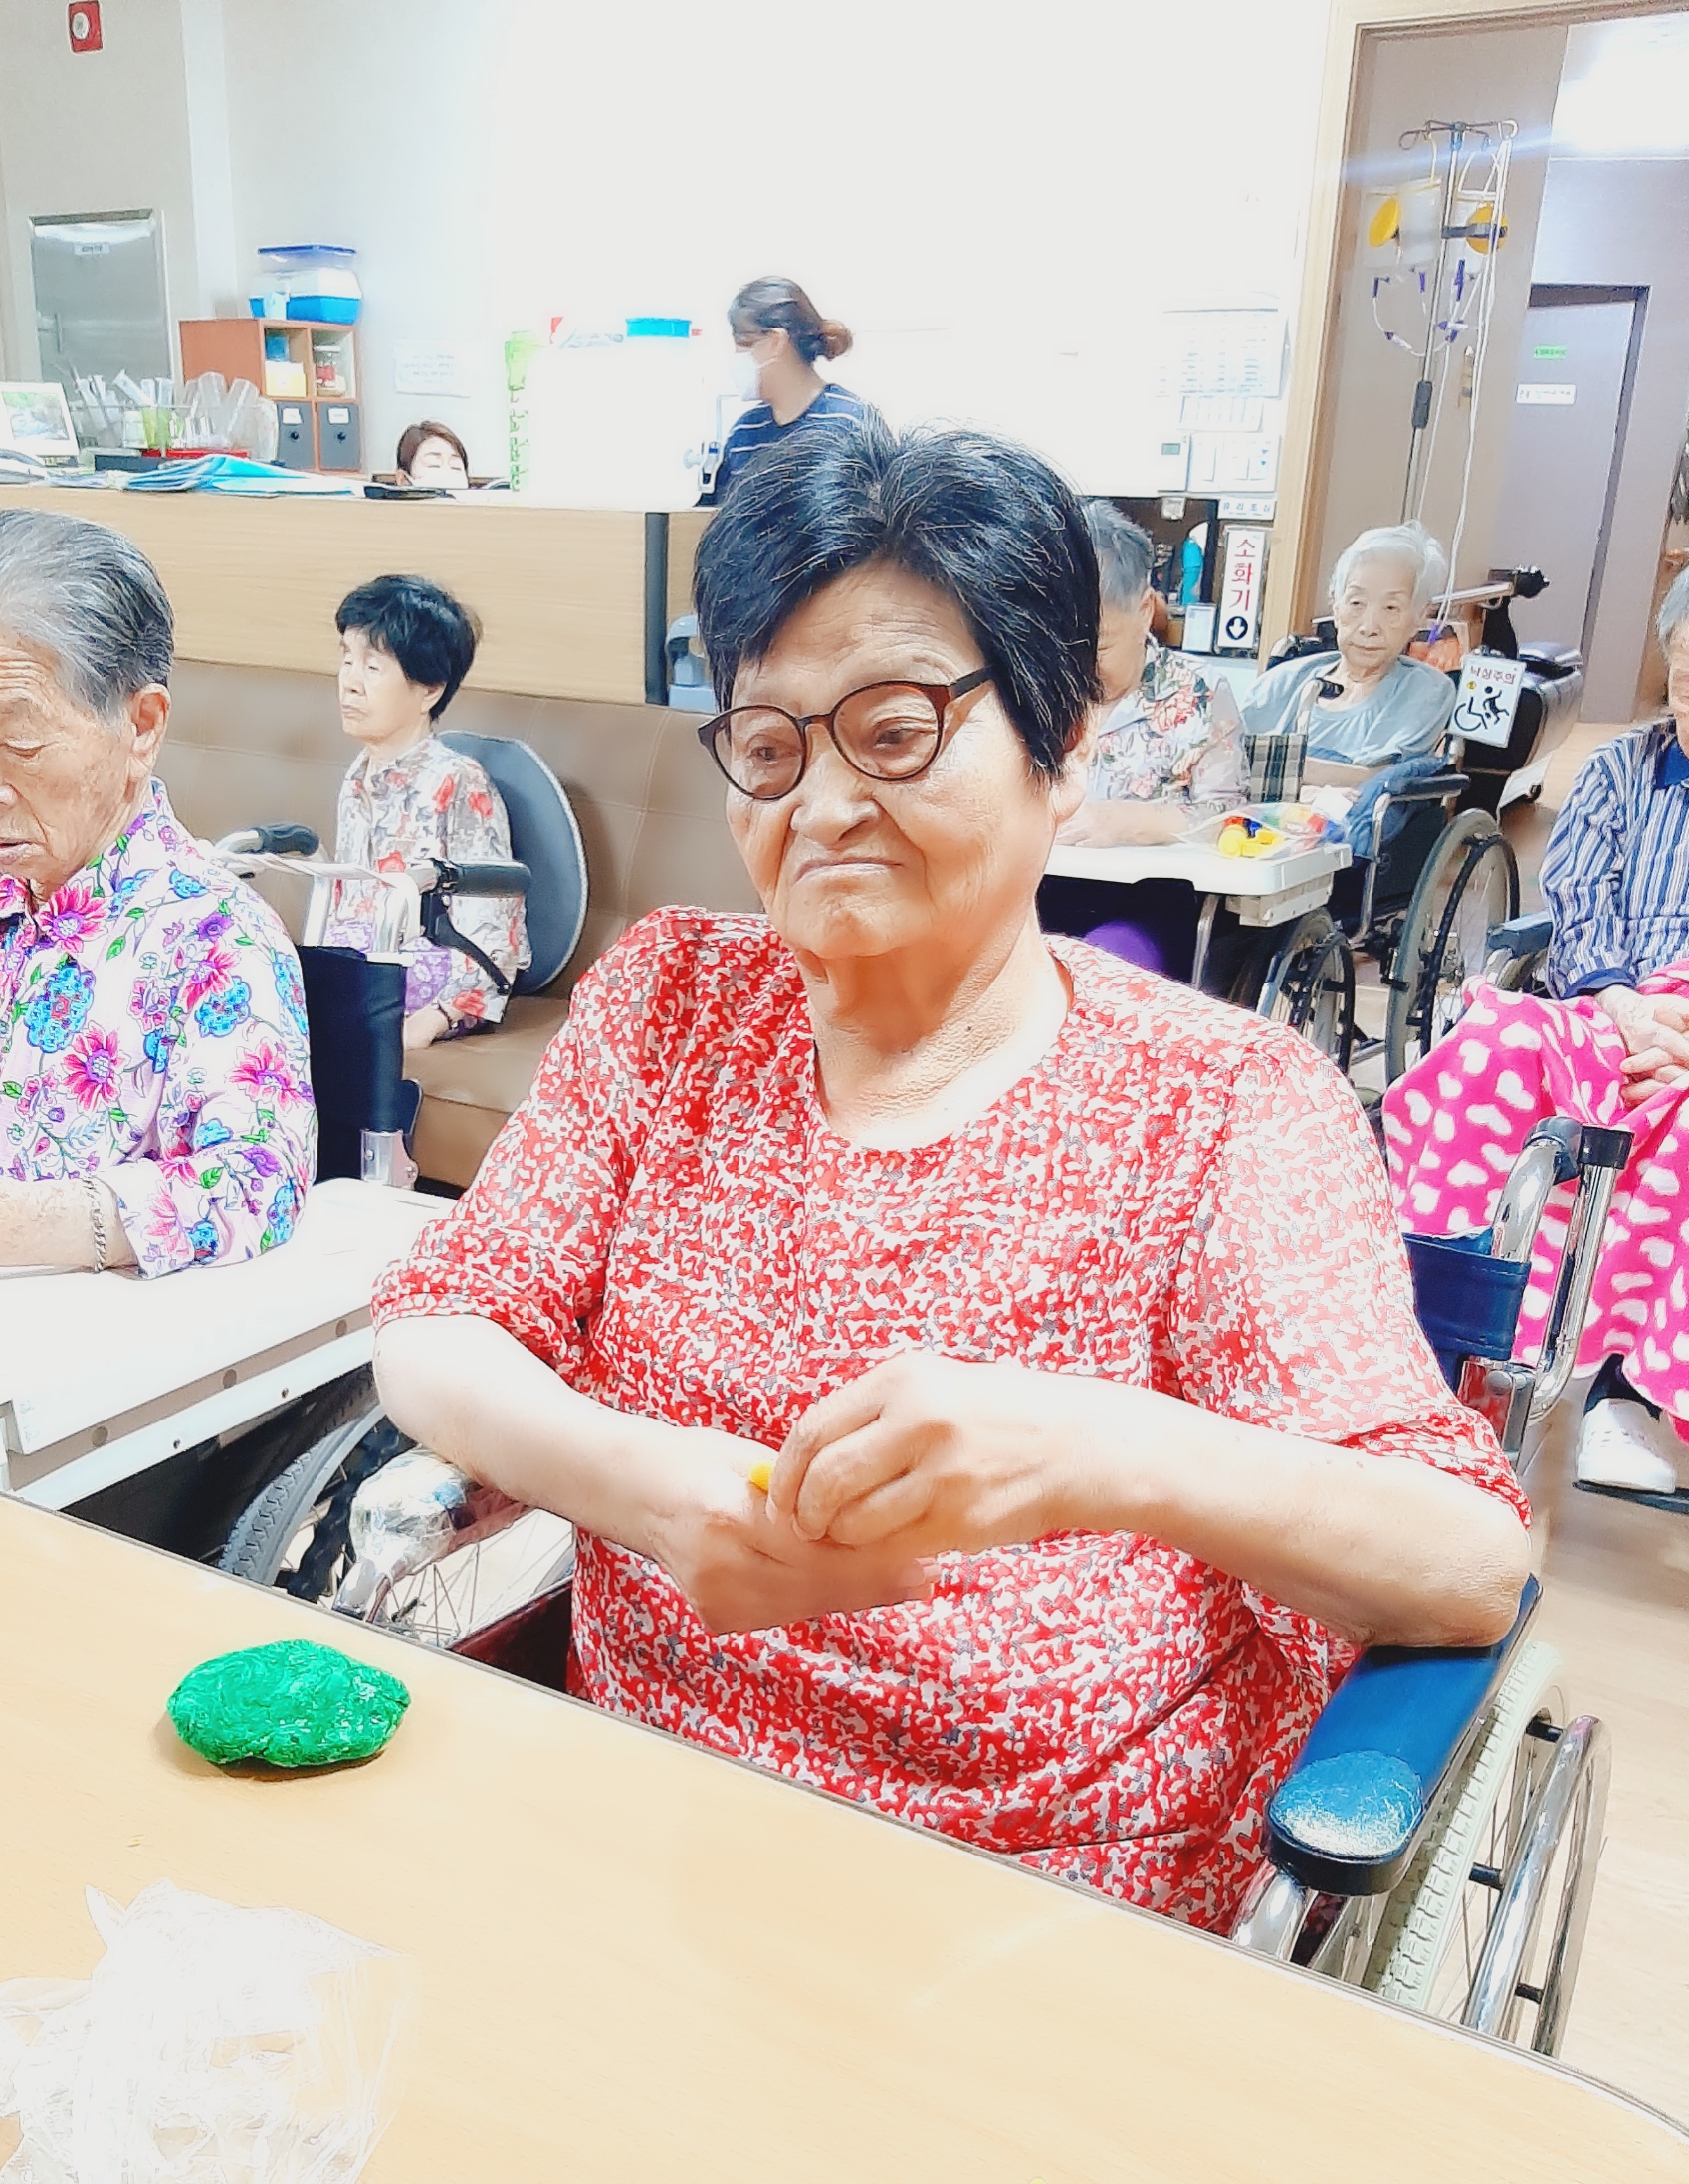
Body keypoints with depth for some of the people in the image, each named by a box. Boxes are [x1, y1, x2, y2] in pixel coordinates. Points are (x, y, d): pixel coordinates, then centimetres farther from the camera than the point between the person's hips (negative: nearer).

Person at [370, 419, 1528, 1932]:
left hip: (1068, 1935, -3)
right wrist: (640, 1482, -23)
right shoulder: (672, 999, 5)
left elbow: (1475, 1573, -14)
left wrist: (1108, 1455, -35)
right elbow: (434, 1335, -1)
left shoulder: (1228, 1105, -7)